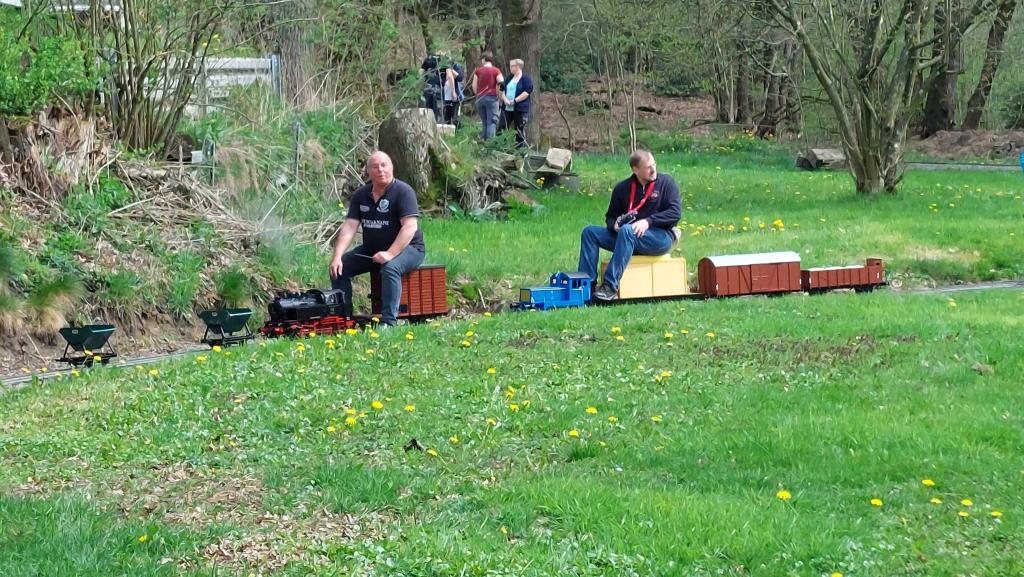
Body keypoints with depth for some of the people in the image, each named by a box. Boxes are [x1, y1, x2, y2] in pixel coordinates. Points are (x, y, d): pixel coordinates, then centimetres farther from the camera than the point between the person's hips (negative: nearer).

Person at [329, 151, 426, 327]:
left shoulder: (403, 192, -14)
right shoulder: (360, 195, 4)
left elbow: (410, 227, -24)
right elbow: (349, 227, -3)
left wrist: (390, 253, -34)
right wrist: (337, 256, -17)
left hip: (406, 247, -7)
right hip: (371, 248, 7)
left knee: (390, 267, -37)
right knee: (339, 268, -7)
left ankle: (388, 322, -37)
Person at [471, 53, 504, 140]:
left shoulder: (478, 71, 4)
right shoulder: (496, 70, -3)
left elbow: (474, 86, 3)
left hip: (480, 98, 3)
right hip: (492, 97, -3)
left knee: (484, 122, 12)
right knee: (492, 121, -3)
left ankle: (483, 139, 10)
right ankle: (490, 141, -11)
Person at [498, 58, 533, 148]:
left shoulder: (525, 79, -5)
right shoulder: (509, 79, 16)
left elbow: (527, 92, -14)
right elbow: (502, 90, 14)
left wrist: (515, 101, -19)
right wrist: (505, 99, -7)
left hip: (520, 109, -6)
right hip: (507, 108, 6)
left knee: (519, 131, 0)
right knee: (502, 128, -1)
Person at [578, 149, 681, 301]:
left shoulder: (666, 182, 1)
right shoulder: (622, 188, 10)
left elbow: (675, 213, -9)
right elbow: (610, 217, 18)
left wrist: (648, 221, -20)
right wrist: (615, 224, -7)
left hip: (661, 238, -5)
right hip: (630, 238, 5)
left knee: (627, 231, -35)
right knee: (589, 232, -9)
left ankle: (610, 286, -41)